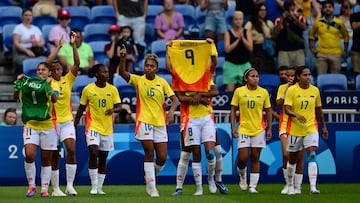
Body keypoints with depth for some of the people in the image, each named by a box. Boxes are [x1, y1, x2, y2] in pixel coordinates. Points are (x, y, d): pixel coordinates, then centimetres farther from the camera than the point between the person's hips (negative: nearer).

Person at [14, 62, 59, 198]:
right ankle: (31, 186, 0)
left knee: (46, 160, 5)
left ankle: (45, 189, 14)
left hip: (47, 126, -1)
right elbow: (16, 96, 0)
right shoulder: (28, 83, 8)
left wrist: (48, 85, -28)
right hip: (30, 125, 1)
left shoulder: (52, 85, 1)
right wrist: (18, 83, -11)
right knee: (29, 155, -16)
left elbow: (54, 99, -19)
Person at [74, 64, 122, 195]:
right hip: (92, 125, -3)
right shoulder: (88, 89, -2)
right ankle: (94, 186, -12)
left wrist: (113, 110, -23)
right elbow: (81, 108, 5)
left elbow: (118, 107, 0)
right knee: (93, 153, -20)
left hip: (107, 128, 3)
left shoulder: (112, 89, 3)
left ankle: (99, 187, 16)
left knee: (103, 158, 8)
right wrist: (75, 125, 4)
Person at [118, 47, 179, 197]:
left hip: (160, 123, 2)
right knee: (149, 153, -9)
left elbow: (174, 99, 4)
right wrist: (122, 58, -32)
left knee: (162, 157, -2)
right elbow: (122, 73, -15)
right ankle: (151, 188, -3)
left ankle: (150, 177, 25)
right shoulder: (138, 80, 1)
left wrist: (171, 111, -16)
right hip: (144, 121, -2)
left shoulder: (162, 82, 6)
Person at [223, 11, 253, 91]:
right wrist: (238, 39, -11)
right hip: (231, 64, -2)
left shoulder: (247, 32, 7)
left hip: (244, 64, 2)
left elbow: (250, 48, -3)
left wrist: (242, 37, -12)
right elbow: (227, 49, -9)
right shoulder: (228, 33, 2)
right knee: (229, 89, -10)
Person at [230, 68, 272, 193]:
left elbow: (268, 111, 8)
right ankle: (242, 176, 23)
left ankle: (253, 186, 6)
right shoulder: (239, 91, 0)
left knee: (255, 158, 2)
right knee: (242, 157, -7)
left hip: (259, 130, 1)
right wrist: (232, 127, -3)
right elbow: (233, 110, 4)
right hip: (243, 129, -1)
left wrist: (269, 129, 3)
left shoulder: (264, 92, 3)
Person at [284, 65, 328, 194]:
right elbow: (287, 109, -14)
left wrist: (324, 127, 20)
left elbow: (318, 110, 16)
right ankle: (290, 186, 28)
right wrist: (297, 115, -33)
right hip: (295, 129, -2)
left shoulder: (315, 90, 5)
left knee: (312, 156, -15)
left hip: (311, 129, 2)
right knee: (293, 159, 10)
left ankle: (313, 187, -22)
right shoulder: (291, 90, -6)